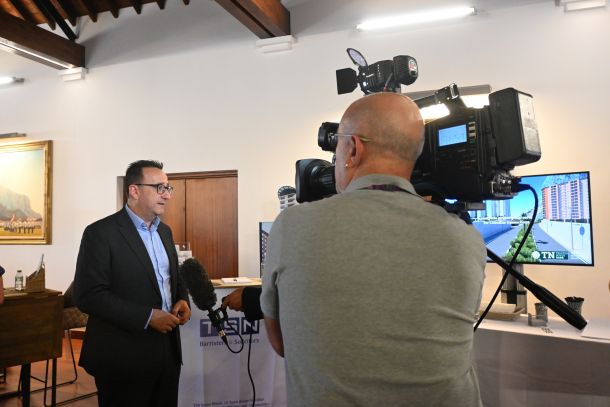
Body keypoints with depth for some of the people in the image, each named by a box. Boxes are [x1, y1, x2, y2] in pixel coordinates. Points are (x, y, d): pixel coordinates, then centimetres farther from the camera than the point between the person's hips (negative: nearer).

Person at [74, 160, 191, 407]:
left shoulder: (164, 231, 10)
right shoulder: (101, 232, -12)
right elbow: (88, 296, -18)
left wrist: (182, 299, -2)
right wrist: (147, 317, -22)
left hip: (167, 349, 7)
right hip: (124, 356, -6)